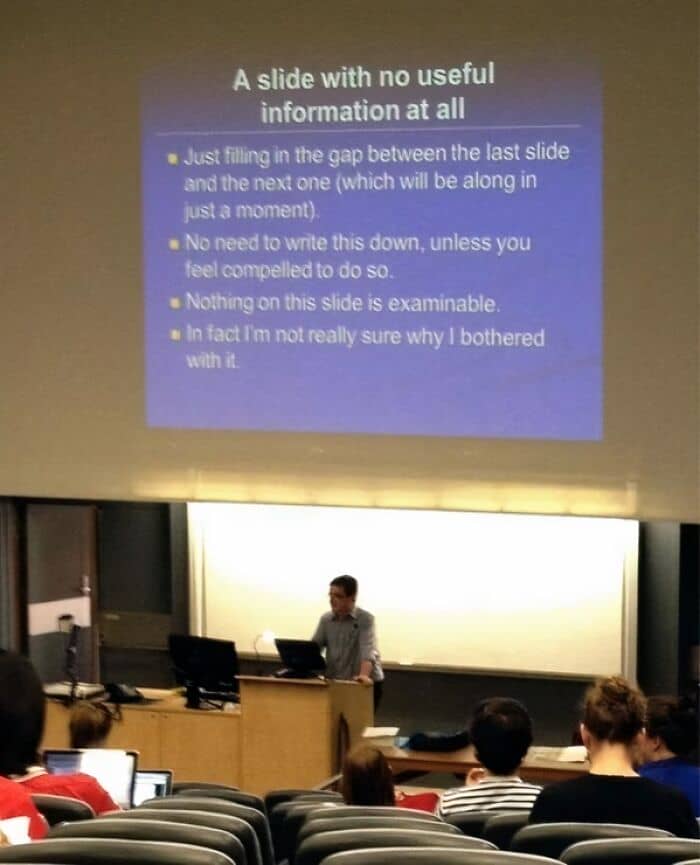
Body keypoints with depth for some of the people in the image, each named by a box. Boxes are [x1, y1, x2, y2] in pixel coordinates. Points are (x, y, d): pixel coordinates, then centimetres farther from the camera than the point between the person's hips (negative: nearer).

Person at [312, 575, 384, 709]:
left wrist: (364, 675, -40)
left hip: (365, 684, -4)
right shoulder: (326, 619, 6)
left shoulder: (365, 619, -9)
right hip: (336, 682, 4)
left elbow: (367, 649, -22)